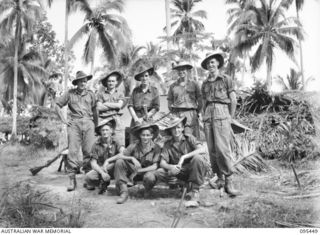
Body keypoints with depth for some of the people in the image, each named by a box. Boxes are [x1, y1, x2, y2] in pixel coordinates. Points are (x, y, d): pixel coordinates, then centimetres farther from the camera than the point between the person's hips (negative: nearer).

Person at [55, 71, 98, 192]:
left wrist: (96, 124, 9)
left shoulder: (91, 94, 14)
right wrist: (63, 119, 6)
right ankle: (72, 180, -4)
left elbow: (94, 110, 16)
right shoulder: (70, 93, 10)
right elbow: (57, 105, 15)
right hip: (74, 123, -1)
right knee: (73, 151, -7)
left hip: (88, 123, 1)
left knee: (89, 151, -5)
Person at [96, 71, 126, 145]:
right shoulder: (101, 94, 10)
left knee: (119, 144, -5)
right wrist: (114, 106, -1)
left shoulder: (120, 94, 14)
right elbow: (99, 108, -1)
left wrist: (106, 104, 2)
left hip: (116, 120, 1)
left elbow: (119, 105, -2)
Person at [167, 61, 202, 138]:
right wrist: (174, 113, 6)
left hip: (191, 115, -1)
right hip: (177, 115, 1)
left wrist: (196, 113, 4)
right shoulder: (173, 86, 12)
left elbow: (200, 100, 9)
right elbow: (170, 101, 16)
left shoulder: (194, 84, 8)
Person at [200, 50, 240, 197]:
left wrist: (230, 118, 2)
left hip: (221, 114, -5)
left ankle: (228, 182, -15)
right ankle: (219, 179, 9)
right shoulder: (205, 84, 18)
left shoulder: (226, 80, 6)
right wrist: (204, 117, 10)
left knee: (222, 147, -16)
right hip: (208, 115, 5)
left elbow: (233, 101, 5)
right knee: (212, 149, 0)